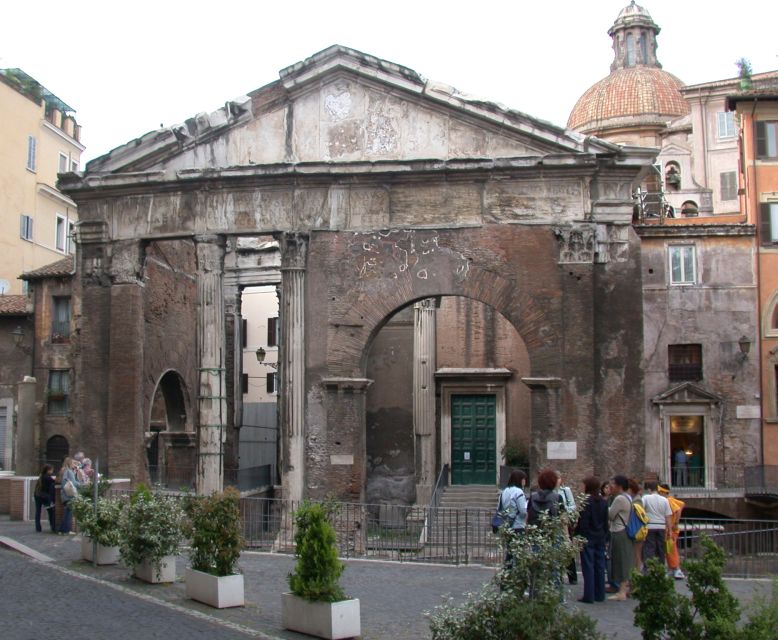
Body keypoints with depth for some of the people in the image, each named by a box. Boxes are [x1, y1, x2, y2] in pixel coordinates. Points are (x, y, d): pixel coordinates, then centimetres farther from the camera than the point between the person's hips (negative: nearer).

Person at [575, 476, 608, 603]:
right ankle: (599, 594, 15)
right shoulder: (603, 502, 6)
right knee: (600, 566, 10)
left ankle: (589, 595, -3)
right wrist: (604, 535, 18)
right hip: (600, 538, 7)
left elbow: (582, 522, -15)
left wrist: (577, 536, -9)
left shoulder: (586, 502, -14)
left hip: (588, 537, -7)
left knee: (588, 566, -3)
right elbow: (606, 521, 11)